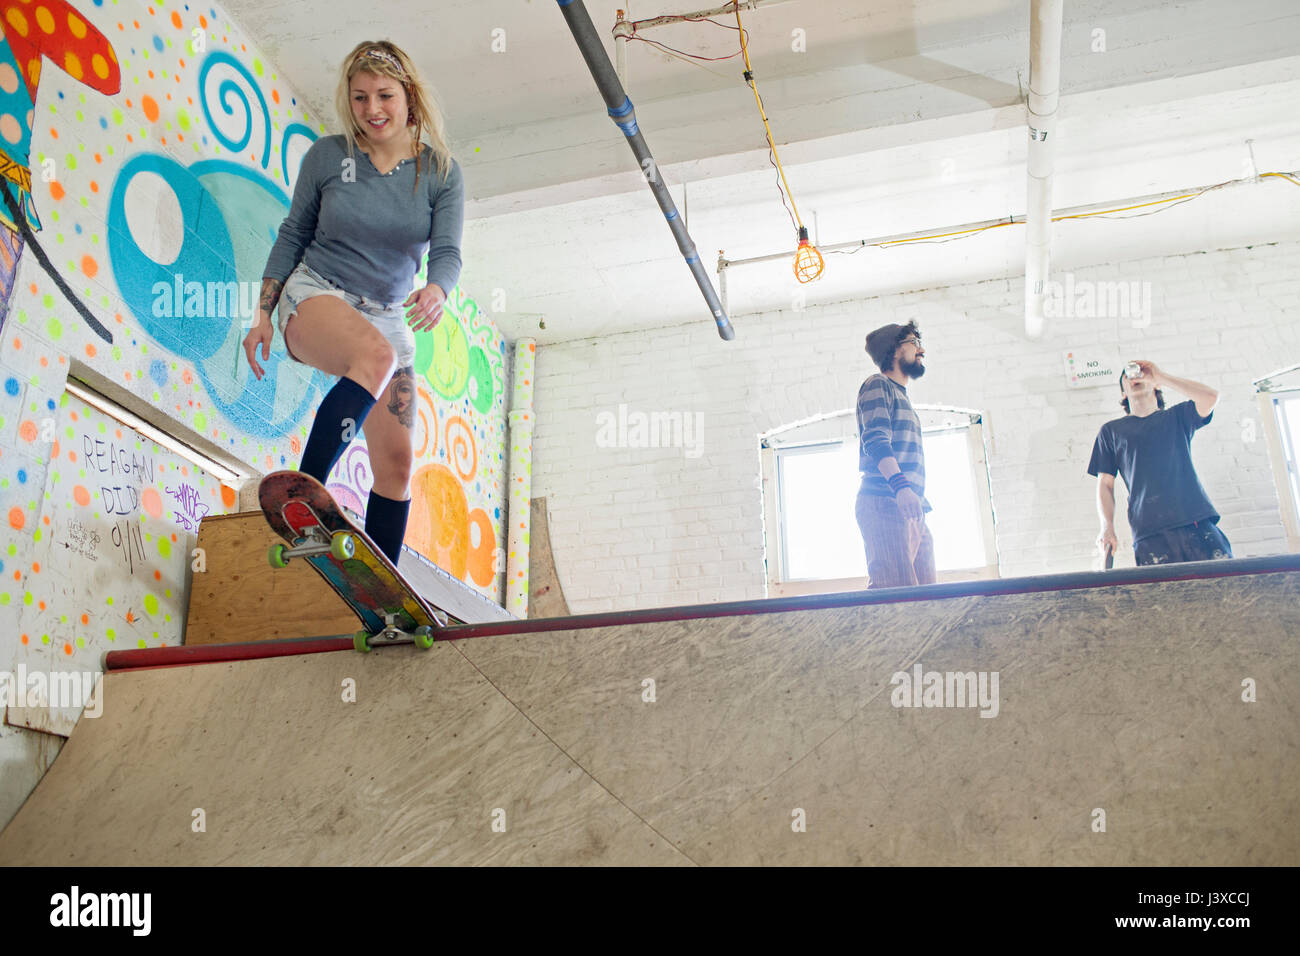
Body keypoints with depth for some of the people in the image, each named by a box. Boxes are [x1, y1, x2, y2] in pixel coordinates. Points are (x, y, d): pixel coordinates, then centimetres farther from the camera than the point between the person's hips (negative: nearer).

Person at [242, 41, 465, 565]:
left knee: (396, 465, -3)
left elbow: (447, 252, -9)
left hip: (388, 318, 3)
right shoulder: (327, 155, -1)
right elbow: (292, 235, 6)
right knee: (377, 354, -39)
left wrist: (436, 290, -33)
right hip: (316, 295, -3)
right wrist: (264, 314, 1)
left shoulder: (441, 172, 0)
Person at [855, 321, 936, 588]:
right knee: (899, 594, -21)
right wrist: (901, 487, -28)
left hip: (911, 510, 9)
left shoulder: (901, 396, 31)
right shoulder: (878, 385, 2)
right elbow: (875, 441, -15)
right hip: (885, 505, -9)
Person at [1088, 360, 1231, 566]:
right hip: (1150, 531, -1)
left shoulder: (1176, 417, 22)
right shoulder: (1111, 431, 20)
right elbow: (1105, 484, 13)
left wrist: (1160, 377, 7)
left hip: (1198, 521, 1)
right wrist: (1107, 527, -4)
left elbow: (1211, 397, 1)